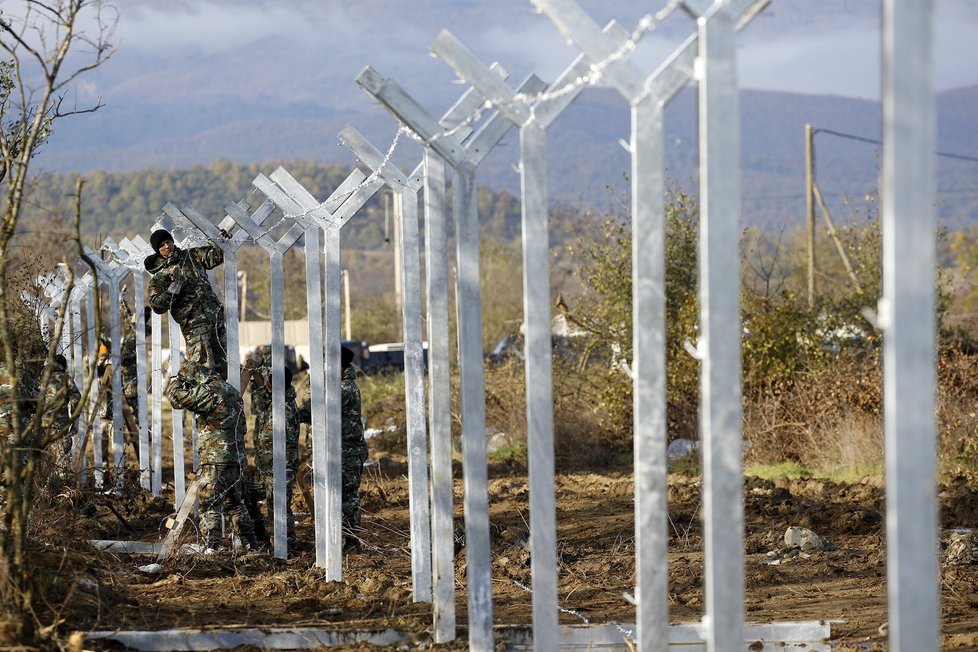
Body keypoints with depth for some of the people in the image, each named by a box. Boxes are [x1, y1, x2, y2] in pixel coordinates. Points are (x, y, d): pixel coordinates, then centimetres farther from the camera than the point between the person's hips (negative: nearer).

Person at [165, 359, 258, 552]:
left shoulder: (209, 392, -16)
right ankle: (251, 545, 24)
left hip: (215, 461, -9)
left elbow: (178, 397, -16)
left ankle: (211, 548, -7)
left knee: (209, 506, -4)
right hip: (235, 458, 9)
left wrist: (173, 383, 4)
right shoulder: (231, 391, 14)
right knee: (234, 504, 20)